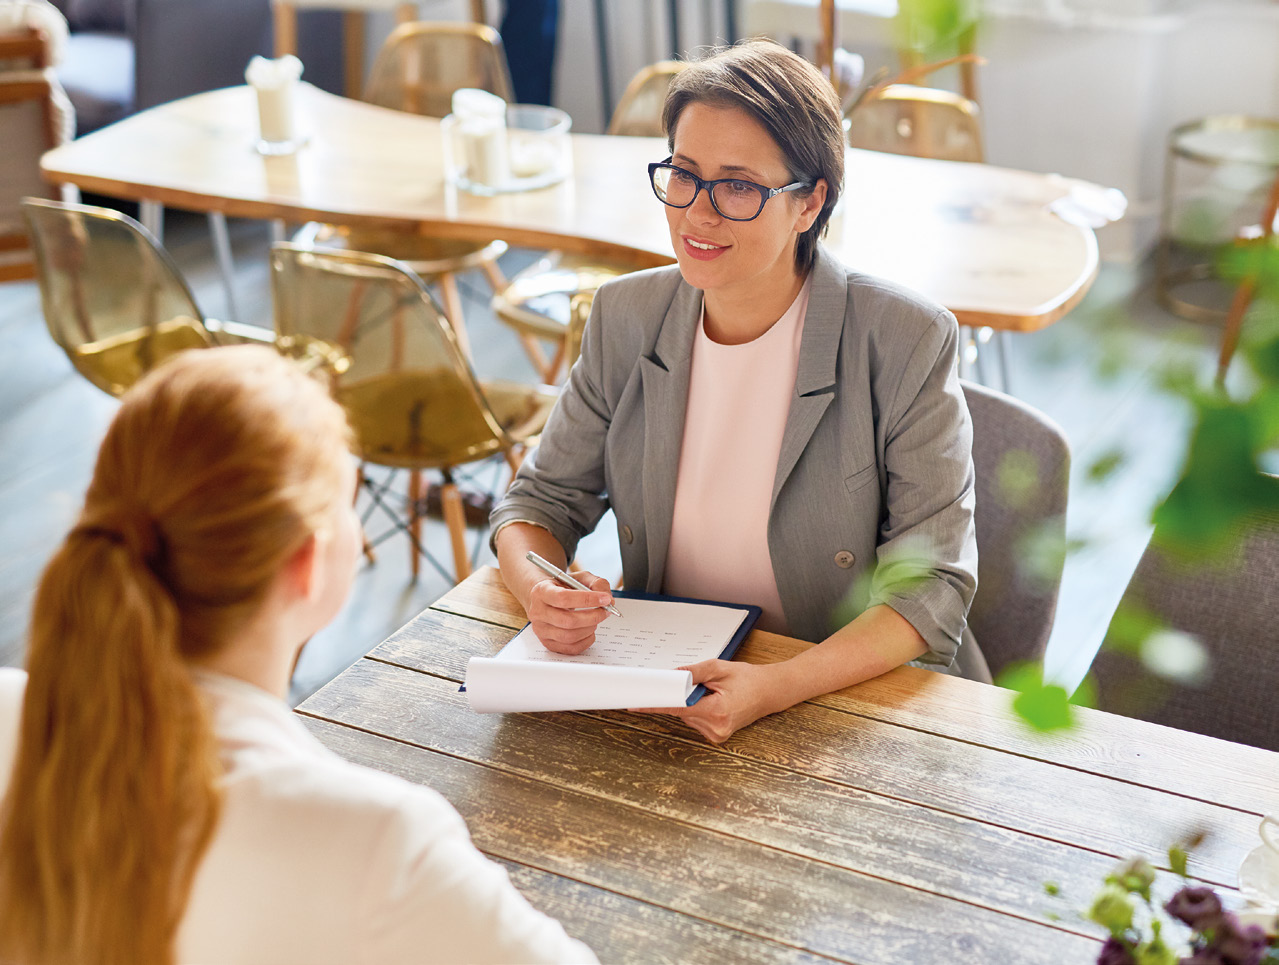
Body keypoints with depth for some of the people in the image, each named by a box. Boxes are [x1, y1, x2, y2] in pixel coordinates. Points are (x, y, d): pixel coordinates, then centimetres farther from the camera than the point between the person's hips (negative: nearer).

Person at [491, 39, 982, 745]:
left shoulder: (907, 342, -12)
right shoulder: (627, 317, 1)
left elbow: (930, 582, -13)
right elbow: (544, 497, 8)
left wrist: (779, 687, -29)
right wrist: (540, 592, -16)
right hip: (659, 685, 4)